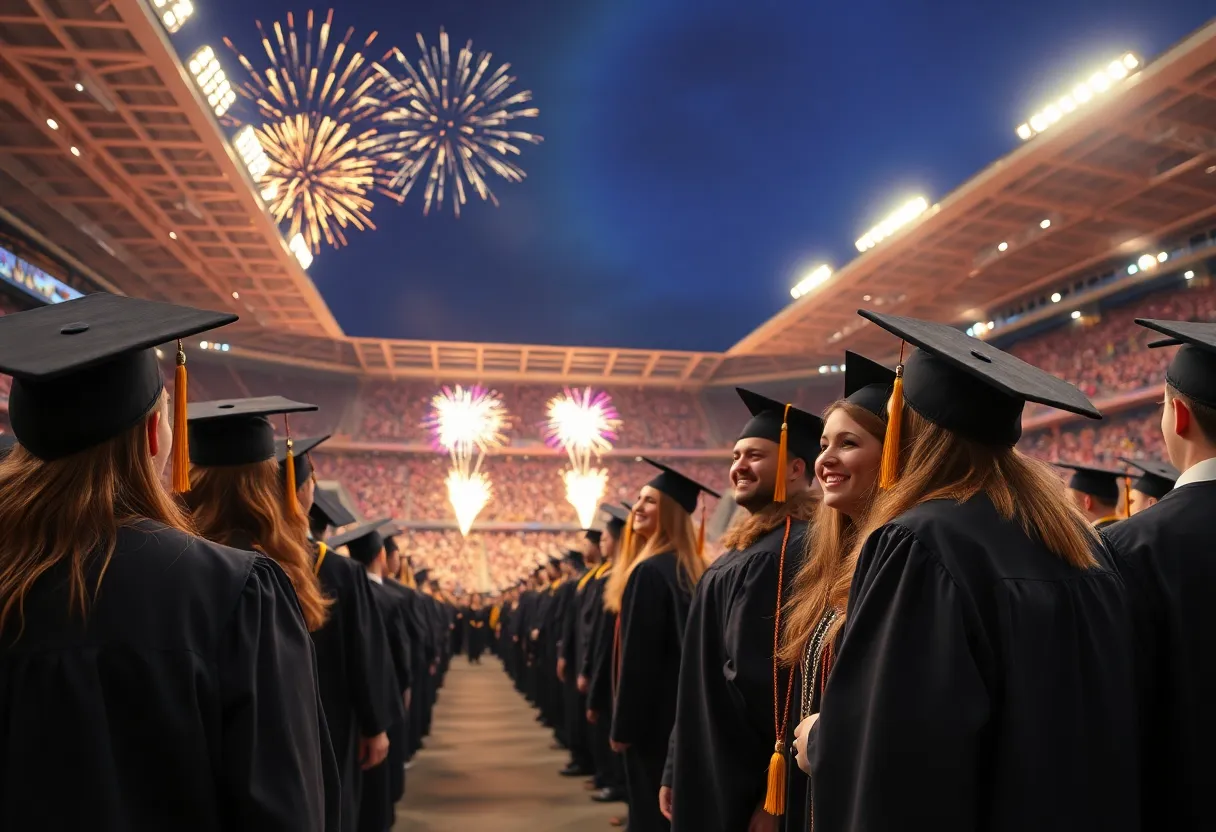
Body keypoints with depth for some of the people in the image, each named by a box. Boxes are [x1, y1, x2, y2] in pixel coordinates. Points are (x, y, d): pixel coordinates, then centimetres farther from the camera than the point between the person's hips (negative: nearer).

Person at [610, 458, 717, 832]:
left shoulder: (649, 571, -18)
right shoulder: (693, 568, 8)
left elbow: (638, 656, -18)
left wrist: (623, 727, -12)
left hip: (654, 714, -8)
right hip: (686, 709, 8)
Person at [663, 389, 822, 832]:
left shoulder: (798, 548, -17)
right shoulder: (743, 549, 13)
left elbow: (778, 678, -24)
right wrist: (677, 770, 16)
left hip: (746, 785, -9)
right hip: (715, 775, 9)